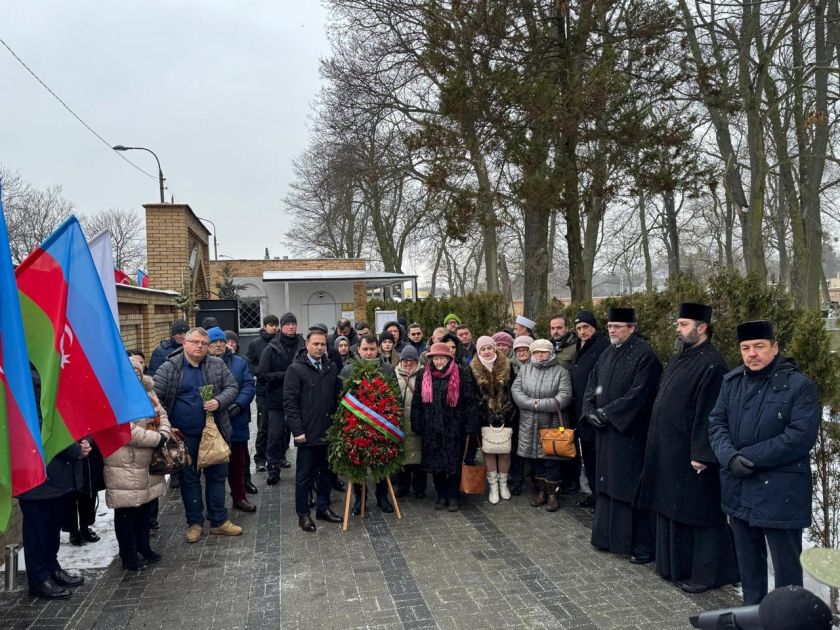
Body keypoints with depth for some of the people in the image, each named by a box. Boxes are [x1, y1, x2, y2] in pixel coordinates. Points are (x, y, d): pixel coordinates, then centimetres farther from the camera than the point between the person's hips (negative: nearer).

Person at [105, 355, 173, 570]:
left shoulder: (146, 392, 9)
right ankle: (128, 556, 16)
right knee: (126, 510, 3)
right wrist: (158, 439, -19)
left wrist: (165, 434, -8)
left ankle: (143, 546, 34)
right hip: (126, 466, -8)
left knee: (145, 505, 19)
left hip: (147, 462, 8)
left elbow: (161, 415, 12)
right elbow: (129, 432, -25)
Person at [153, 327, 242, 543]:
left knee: (217, 476, 10)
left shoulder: (217, 365, 2)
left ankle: (219, 521, 24)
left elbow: (232, 387, 2)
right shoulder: (169, 368, -5)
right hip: (184, 436, -2)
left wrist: (219, 402, -17)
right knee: (189, 478, 11)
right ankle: (194, 523, 25)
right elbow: (154, 396, -6)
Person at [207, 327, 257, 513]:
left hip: (236, 422, 3)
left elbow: (249, 386, -1)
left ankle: (239, 497, 29)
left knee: (238, 462, 13)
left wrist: (238, 404, -16)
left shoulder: (239, 363, 7)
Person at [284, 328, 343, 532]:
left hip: (328, 431, 5)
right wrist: (298, 430, -15)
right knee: (304, 474, 6)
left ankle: (323, 507, 29)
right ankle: (303, 514, 18)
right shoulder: (295, 369, -8)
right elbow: (289, 402, -11)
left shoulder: (331, 367, 7)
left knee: (327, 471, 15)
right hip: (307, 433, -5)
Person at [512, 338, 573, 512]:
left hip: (551, 424, -3)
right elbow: (515, 389, -1)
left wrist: (539, 404, -17)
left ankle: (553, 494, 15)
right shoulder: (524, 369, 9)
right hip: (529, 425, 3)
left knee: (551, 459, 1)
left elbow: (564, 396, -13)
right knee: (536, 459, 13)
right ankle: (541, 491, 26)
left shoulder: (561, 371, -2)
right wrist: (532, 404, -16)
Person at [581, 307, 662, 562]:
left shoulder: (644, 355, -12)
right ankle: (608, 536, 25)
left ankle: (643, 545, 8)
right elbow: (592, 384, 13)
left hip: (630, 433, -7)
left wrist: (607, 412, -17)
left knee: (630, 486, -3)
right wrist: (590, 411, -3)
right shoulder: (607, 354, 11)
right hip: (605, 430, 7)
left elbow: (639, 393, -19)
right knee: (607, 483, 13)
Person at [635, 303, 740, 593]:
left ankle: (706, 573, 17)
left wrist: (701, 454, -21)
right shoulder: (677, 360, 11)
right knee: (671, 508, 17)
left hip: (689, 453, -9)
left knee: (697, 512, 3)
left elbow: (709, 414, -21)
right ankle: (674, 564, 30)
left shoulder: (712, 364, -17)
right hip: (667, 450, 9)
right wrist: (657, 444, 17)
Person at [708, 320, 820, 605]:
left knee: (786, 563, 7)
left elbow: (802, 436, -17)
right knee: (748, 560, 19)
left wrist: (750, 457, -18)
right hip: (739, 489, 5)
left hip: (780, 493, -5)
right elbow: (716, 422, 3)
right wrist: (730, 457, -16)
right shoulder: (732, 381, 5)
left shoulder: (800, 385, -10)